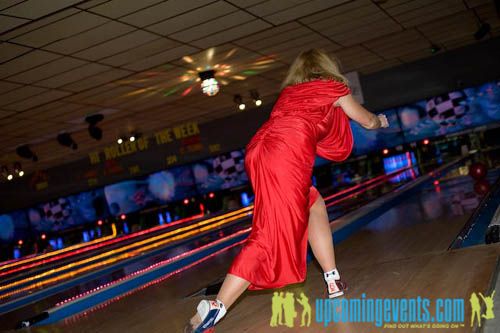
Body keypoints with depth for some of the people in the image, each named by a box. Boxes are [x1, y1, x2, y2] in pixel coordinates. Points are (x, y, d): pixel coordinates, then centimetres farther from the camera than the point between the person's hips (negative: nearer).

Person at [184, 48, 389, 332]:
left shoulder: (289, 91, 31)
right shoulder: (334, 87, 20)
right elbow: (368, 122, 32)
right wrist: (380, 121, 55)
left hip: (259, 152, 7)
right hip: (285, 155, -7)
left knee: (315, 207, 23)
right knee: (272, 236, -9)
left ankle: (333, 281, 23)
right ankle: (213, 309, -15)